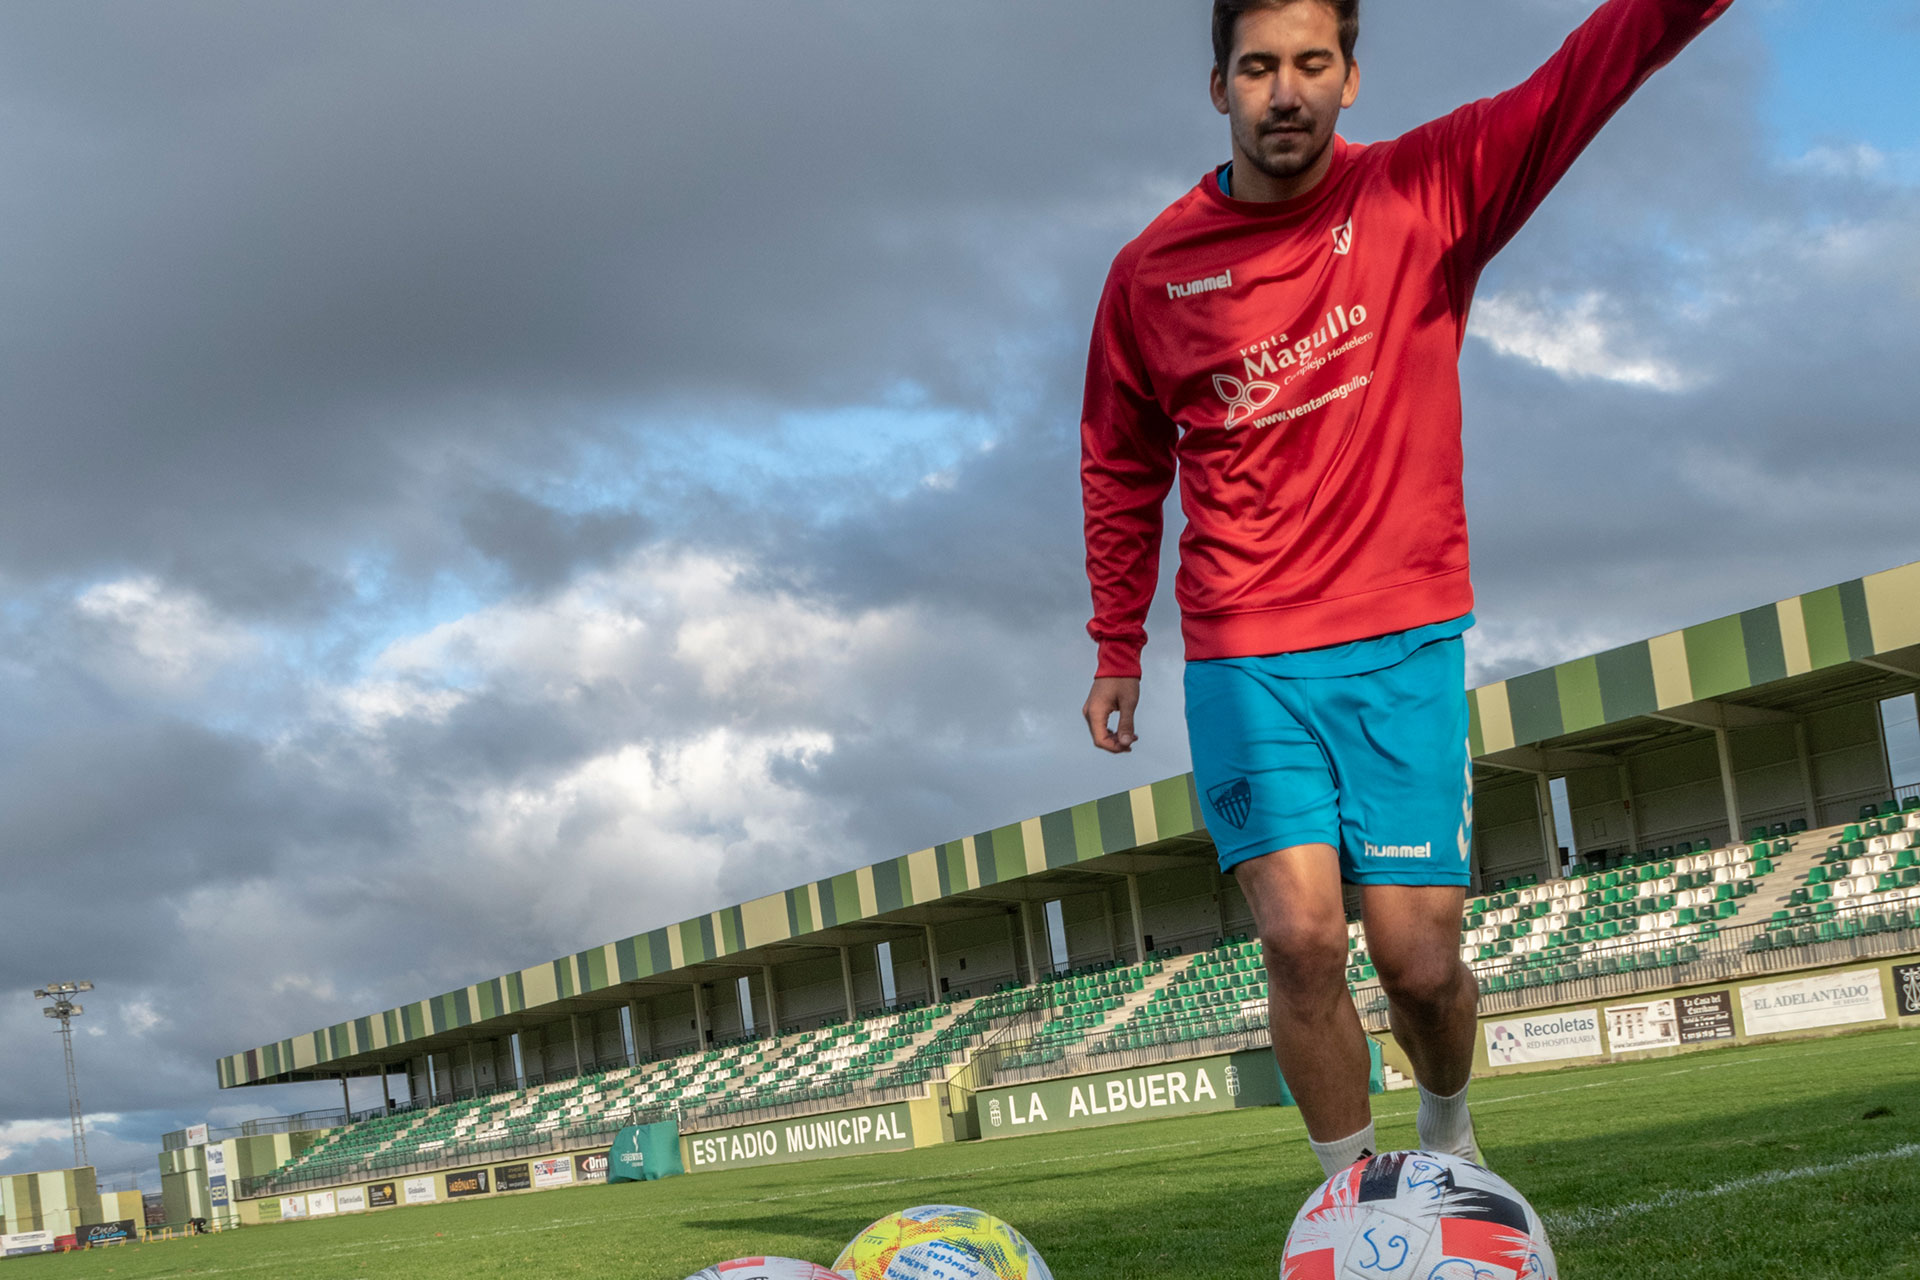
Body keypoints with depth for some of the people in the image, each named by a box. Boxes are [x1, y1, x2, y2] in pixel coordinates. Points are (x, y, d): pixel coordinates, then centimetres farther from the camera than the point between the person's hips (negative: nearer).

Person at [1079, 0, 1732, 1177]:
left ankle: (1451, 1142, 30)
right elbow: (1122, 471, 16)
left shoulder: (1431, 193, -2)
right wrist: (1118, 651, 17)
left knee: (1420, 962, -2)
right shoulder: (1150, 272, 3)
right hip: (1242, 659, 1)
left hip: (1404, 642, -1)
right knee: (1302, 940, -12)